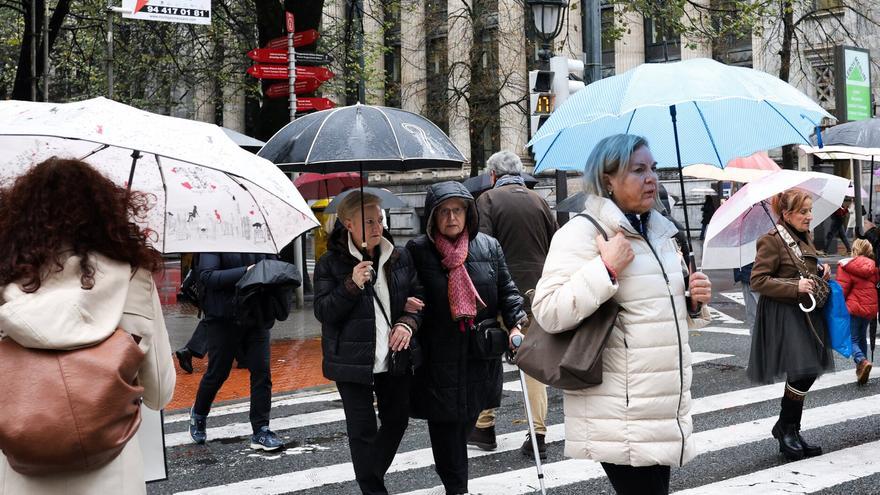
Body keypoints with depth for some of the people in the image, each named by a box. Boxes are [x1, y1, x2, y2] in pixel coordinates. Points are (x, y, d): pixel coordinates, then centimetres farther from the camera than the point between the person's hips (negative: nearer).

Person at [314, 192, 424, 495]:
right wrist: (352, 285, -23)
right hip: (353, 360, -4)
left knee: (397, 419, 14)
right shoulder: (331, 263, -6)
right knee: (363, 430, 1)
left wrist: (409, 322, -9)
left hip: (395, 356, 4)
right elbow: (322, 312, -9)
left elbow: (418, 296, 11)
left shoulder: (400, 257, 5)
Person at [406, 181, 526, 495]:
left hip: (480, 355, 3)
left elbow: (506, 289, 8)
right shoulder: (418, 251, -4)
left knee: (468, 418, 14)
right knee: (445, 425, -1)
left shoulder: (489, 247, 4)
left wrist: (515, 323, -7)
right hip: (438, 358, -3)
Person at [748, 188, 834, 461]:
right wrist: (795, 287, -23)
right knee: (803, 373, -14)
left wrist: (821, 270, 7)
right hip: (784, 315, -9)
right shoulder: (772, 240, -13)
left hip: (807, 313, 9)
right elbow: (758, 280, -17)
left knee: (807, 373, 10)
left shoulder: (804, 237, 13)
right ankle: (785, 428, 7)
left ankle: (790, 431, 24)